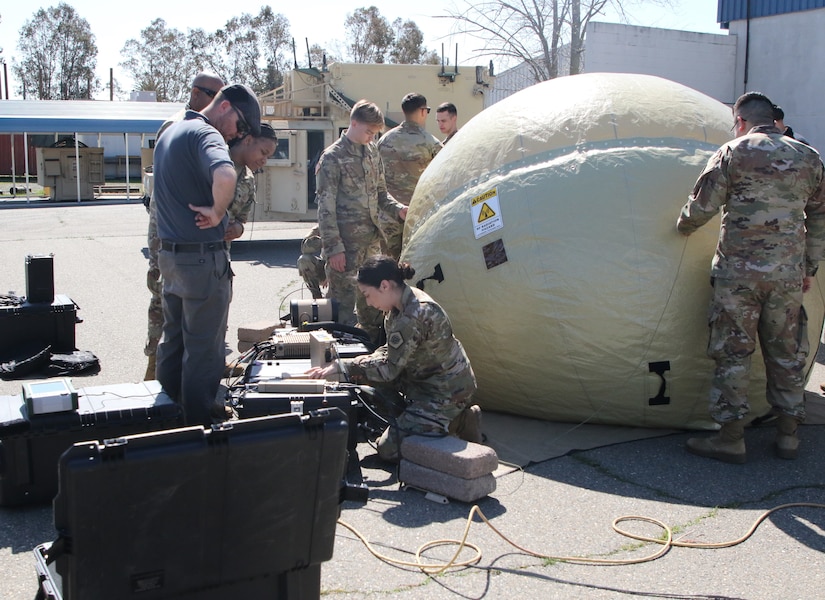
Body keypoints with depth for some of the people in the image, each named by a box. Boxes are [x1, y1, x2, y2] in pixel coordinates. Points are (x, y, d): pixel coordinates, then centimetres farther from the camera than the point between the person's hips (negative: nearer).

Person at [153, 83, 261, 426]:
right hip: (203, 257, -9)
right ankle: (199, 428, 10)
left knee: (173, 338, 19)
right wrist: (217, 212, -21)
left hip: (169, 253, 9)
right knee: (203, 348, 1)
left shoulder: (170, 132, 15)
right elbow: (225, 175, -38)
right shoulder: (206, 134, -16)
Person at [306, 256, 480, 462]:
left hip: (446, 391, -10)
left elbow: (389, 369, -25)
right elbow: (394, 352, 11)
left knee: (388, 449, -8)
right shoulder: (407, 300, 0)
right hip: (428, 378, 10)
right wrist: (367, 360, -7)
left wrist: (340, 366, -22)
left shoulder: (413, 317, -30)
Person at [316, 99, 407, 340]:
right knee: (343, 298, -3)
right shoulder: (333, 158, -9)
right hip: (346, 242, -7)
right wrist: (333, 247, -15)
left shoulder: (372, 151, 13)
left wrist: (398, 210, 1)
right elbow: (325, 206, -11)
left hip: (371, 239, 7)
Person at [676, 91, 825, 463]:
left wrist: (682, 228, 15)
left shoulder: (733, 153, -4)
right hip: (789, 274, 4)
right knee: (786, 353, 13)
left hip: (739, 271, -4)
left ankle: (731, 438, 6)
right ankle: (788, 435, 20)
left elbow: (702, 207, -5)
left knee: (733, 353, 2)